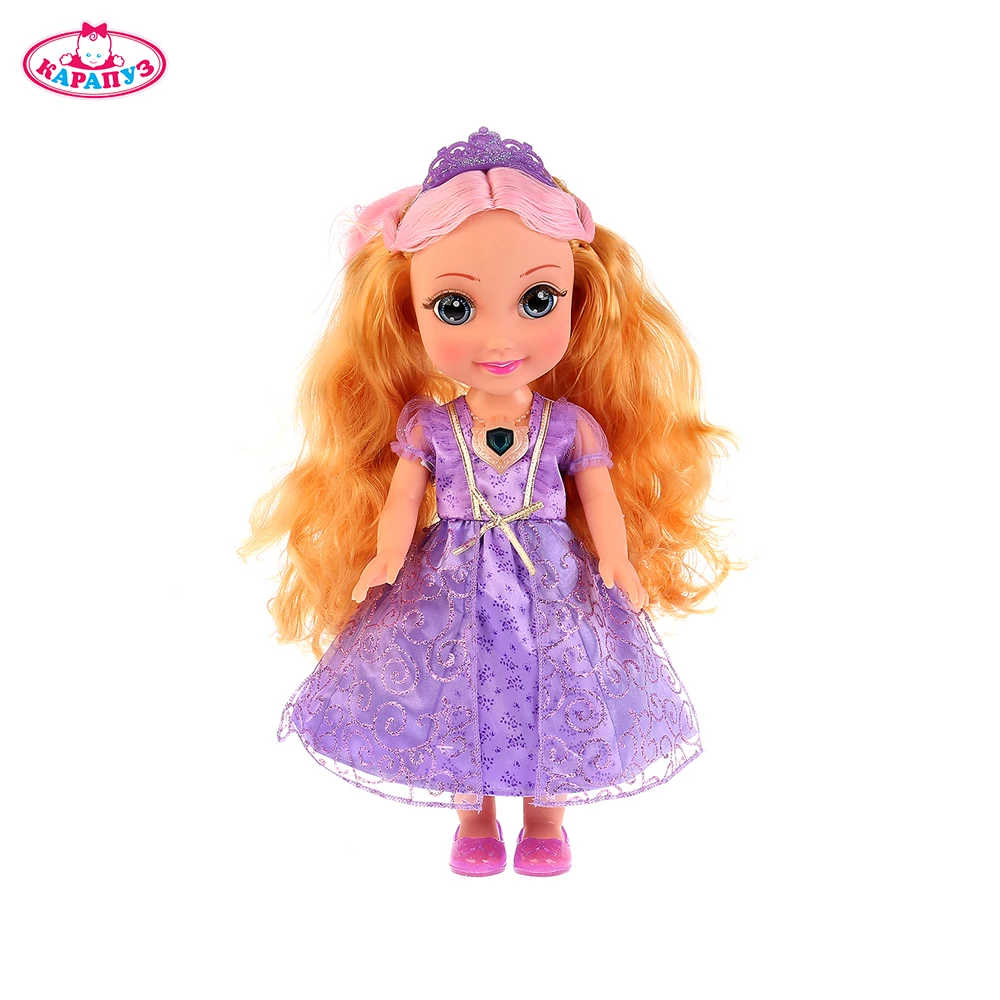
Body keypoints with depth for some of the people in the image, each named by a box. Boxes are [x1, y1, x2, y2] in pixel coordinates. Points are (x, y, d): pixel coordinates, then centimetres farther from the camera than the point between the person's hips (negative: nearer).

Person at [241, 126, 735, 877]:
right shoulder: (425, 424, -8)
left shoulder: (573, 423, -8)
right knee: (460, 692, 10)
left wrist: (620, 563, -20)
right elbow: (401, 497, -8)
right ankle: (474, 820, 32)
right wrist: (387, 555, -24)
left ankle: (546, 820, 30)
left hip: (553, 588, 0)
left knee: (553, 694, 8)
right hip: (453, 590, 0)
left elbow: (602, 501, -6)